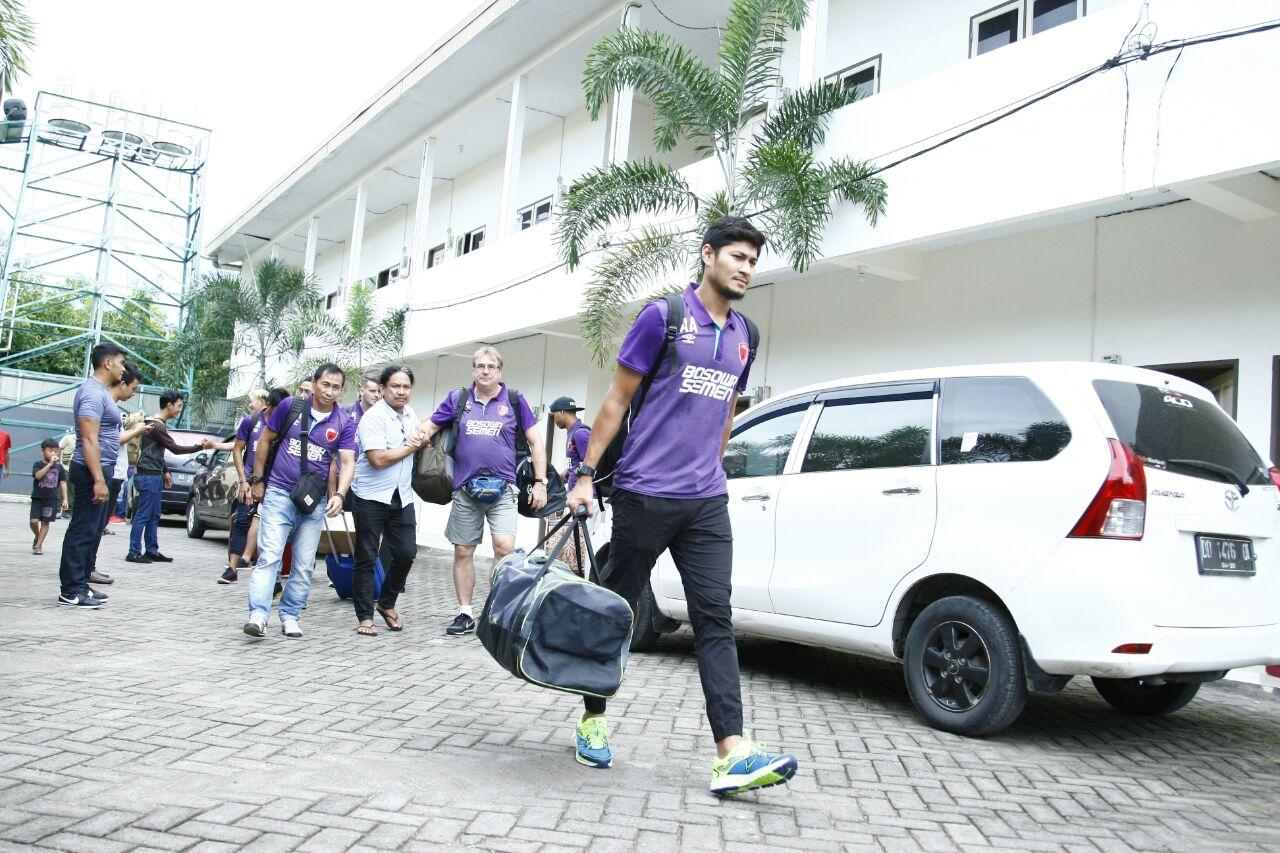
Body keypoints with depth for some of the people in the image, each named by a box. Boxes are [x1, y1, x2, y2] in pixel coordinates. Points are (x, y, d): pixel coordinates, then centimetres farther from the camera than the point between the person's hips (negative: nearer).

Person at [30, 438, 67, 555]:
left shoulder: (59, 467, 6)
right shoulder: (37, 465, 0)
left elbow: (63, 483, 7)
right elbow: (38, 475, -21)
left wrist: (65, 499, 2)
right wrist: (50, 464, -23)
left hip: (52, 499, 1)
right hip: (37, 497, -1)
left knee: (45, 522, 2)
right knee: (34, 521, -8)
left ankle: (38, 545, 11)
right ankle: (37, 537, 22)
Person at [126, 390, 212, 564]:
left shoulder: (160, 424, 16)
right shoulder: (156, 426, -16)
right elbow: (175, 449, -17)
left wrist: (165, 471, 24)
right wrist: (201, 447, -15)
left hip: (155, 476, 10)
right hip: (148, 476, -10)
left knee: (154, 516, 11)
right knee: (143, 515, -7)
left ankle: (152, 551, 16)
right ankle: (134, 553, -3)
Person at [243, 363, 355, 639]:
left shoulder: (344, 422, 0)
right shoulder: (290, 406, -2)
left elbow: (347, 462, -6)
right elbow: (265, 440, 6)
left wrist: (339, 495, -21)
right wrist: (257, 480, 6)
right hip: (278, 494, -2)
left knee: (304, 564, 6)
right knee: (269, 556, -12)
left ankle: (290, 616, 18)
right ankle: (258, 615, -15)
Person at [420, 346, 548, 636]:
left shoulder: (515, 401, 4)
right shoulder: (457, 399, 9)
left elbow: (535, 442, 5)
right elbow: (430, 425, 14)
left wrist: (540, 482, -1)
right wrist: (421, 434, -11)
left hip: (502, 489, -2)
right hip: (465, 489, 3)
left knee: (504, 547, -18)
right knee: (463, 552, 8)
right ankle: (465, 614, 20)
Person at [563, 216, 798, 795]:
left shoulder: (744, 336, 13)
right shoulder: (664, 316, -4)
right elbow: (617, 400, -4)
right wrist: (585, 475, -7)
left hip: (707, 502, 5)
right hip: (644, 494, -5)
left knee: (715, 618, -3)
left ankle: (731, 753, -6)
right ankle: (593, 722, 25)